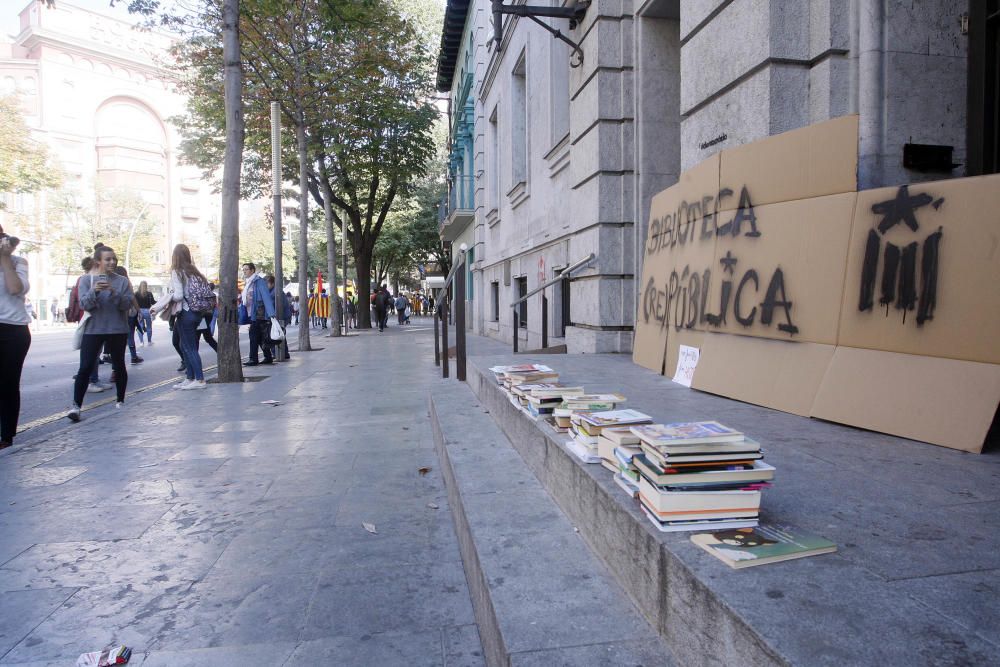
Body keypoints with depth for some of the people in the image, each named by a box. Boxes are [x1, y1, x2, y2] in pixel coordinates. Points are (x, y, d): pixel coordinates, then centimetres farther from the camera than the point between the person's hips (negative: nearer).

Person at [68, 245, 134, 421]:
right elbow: (84, 304, -7)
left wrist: (115, 293, -23)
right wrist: (94, 291, -25)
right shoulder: (87, 279, 2)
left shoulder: (122, 281, 2)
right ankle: (76, 405, -5)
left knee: (119, 366, 10)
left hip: (118, 329, 1)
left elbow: (127, 304, -6)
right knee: (85, 367, -8)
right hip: (93, 329, -1)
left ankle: (121, 401, 24)